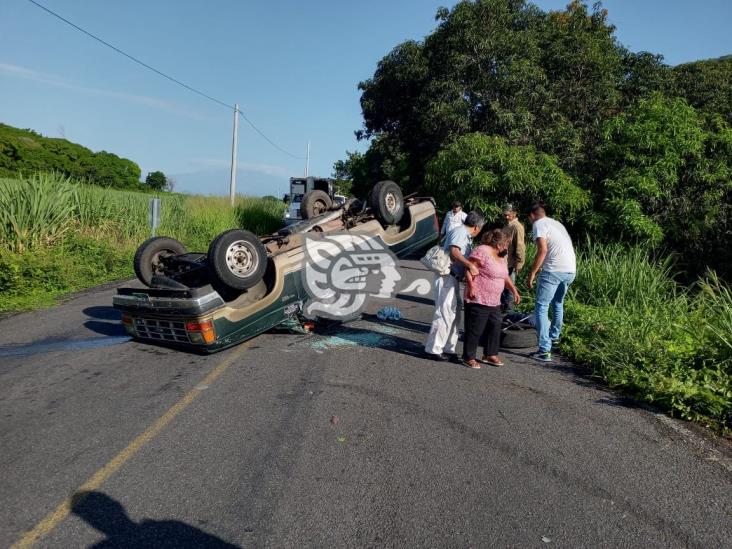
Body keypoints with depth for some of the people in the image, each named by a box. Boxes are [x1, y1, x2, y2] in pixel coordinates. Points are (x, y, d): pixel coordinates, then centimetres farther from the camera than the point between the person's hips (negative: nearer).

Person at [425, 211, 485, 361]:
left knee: (454, 315, 14)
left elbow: (465, 258, 27)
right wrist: (471, 265, -36)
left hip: (454, 279, 11)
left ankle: (448, 349, 22)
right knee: (444, 314, -9)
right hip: (446, 277, -11)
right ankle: (433, 349, -1)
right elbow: (454, 252, -29)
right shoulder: (460, 232, -11)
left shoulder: (467, 236, 21)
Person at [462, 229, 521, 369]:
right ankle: (468, 357, 10)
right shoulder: (482, 251, -14)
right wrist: (471, 286, -28)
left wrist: (514, 290, 16)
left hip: (494, 301, 9)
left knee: (495, 328, 13)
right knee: (475, 330, -2)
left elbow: (505, 276, 24)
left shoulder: (500, 256, 15)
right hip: (478, 300, -9)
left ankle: (490, 355, 27)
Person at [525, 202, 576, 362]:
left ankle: (545, 350, -8)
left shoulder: (538, 224, 0)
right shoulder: (556, 223, 24)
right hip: (571, 270, 8)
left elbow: (542, 250, -13)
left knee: (541, 308, -2)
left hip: (554, 270, -8)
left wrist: (532, 273, -9)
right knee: (558, 304, 27)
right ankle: (554, 338, 42)